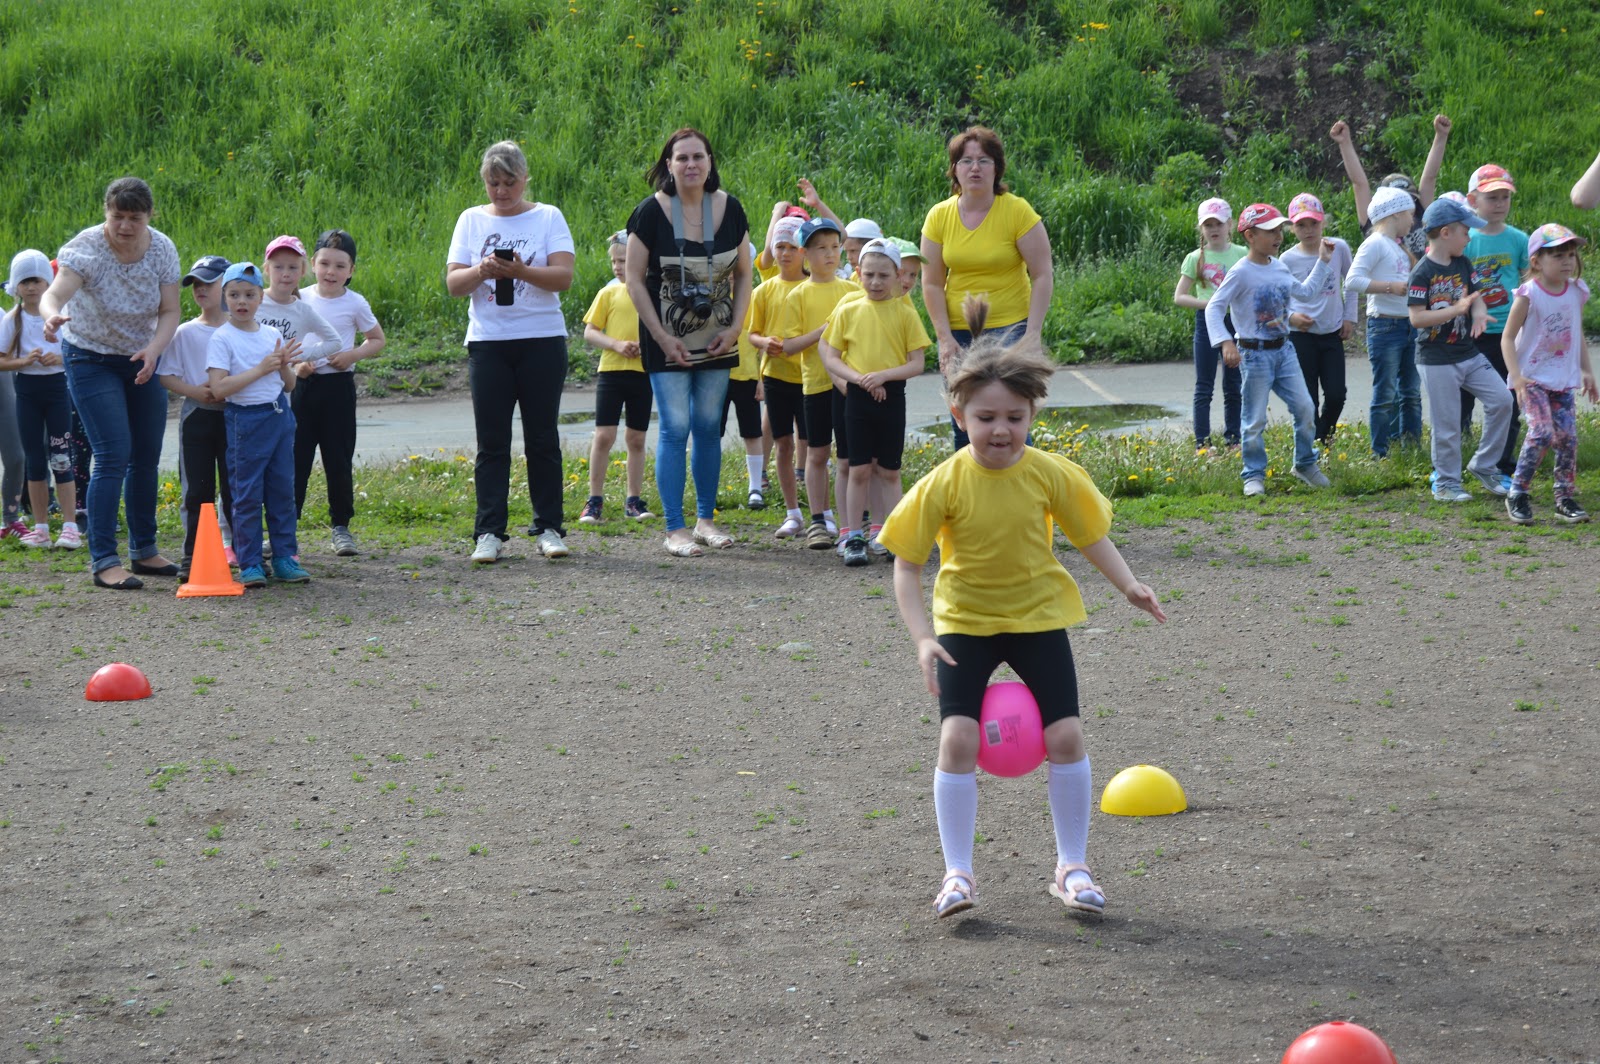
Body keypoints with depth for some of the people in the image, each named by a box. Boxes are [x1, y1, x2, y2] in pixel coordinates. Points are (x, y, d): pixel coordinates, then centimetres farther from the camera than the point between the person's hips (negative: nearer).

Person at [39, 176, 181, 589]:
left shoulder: (162, 249, -11)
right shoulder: (86, 248, -24)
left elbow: (170, 311, -10)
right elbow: (54, 293, -40)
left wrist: (153, 349, -29)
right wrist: (52, 316, -64)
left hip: (143, 359, 5)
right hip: (92, 361, -5)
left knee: (147, 457, 8)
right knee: (113, 457, -14)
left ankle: (144, 551, 23)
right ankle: (103, 561, -11)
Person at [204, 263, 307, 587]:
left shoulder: (272, 335, 10)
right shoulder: (222, 339, -6)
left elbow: (290, 384, 15)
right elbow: (219, 388, -17)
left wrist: (284, 365, -6)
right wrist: (260, 369, -19)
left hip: (280, 416, 5)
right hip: (245, 420, -5)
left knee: (283, 490, 8)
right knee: (247, 494, -2)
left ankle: (285, 557, 16)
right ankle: (250, 564, 4)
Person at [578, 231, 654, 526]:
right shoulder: (609, 293, 3)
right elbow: (589, 333, 2)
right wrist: (617, 344, -14)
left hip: (643, 371, 1)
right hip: (611, 369, -1)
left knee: (636, 438, 8)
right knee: (604, 435, -7)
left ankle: (634, 501, 16)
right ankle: (595, 500, -1)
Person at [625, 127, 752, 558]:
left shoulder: (728, 208, 1)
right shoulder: (651, 212, -10)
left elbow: (743, 273, 10)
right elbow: (634, 281, -7)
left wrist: (735, 328, -1)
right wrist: (663, 338, -12)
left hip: (716, 341, 4)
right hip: (667, 341, -4)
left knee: (709, 428, 9)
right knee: (675, 429, -7)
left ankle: (705, 519, 20)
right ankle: (675, 528, -3)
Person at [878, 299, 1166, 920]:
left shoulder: (1051, 474, -12)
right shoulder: (944, 484, -17)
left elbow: (1090, 535, 2)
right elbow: (906, 565, -11)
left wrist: (1128, 586, -13)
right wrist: (922, 638, -20)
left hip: (1038, 618, 1)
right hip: (965, 622, -1)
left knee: (1065, 736, -5)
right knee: (958, 738, -14)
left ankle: (1072, 867, 12)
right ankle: (957, 873, -1)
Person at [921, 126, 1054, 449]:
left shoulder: (1017, 211, -8)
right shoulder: (939, 217, 1)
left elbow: (1043, 275, -7)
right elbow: (932, 285, 4)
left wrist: (1032, 334, -13)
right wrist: (945, 339, -4)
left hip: (1010, 328, -3)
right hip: (958, 334, 4)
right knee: (963, 427, 5)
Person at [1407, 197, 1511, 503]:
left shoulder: (1463, 263, 7)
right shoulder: (1423, 273, -16)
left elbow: (1476, 296, 12)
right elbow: (1416, 318, -21)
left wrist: (1479, 312, -12)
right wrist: (1457, 309, -28)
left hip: (1469, 354, 7)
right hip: (1437, 360, -7)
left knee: (1501, 400, 1)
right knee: (1447, 425, -1)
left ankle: (1483, 465, 15)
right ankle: (1446, 482, 14)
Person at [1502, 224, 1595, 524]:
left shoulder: (1576, 293, 5)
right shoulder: (1528, 295, -13)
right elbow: (1508, 337, -10)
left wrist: (1587, 371, 12)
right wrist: (1517, 377, -19)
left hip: (1564, 379, 6)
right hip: (1533, 378, -6)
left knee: (1568, 436, 0)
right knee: (1543, 432, -18)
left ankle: (1566, 497, 12)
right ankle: (1517, 496, -6)